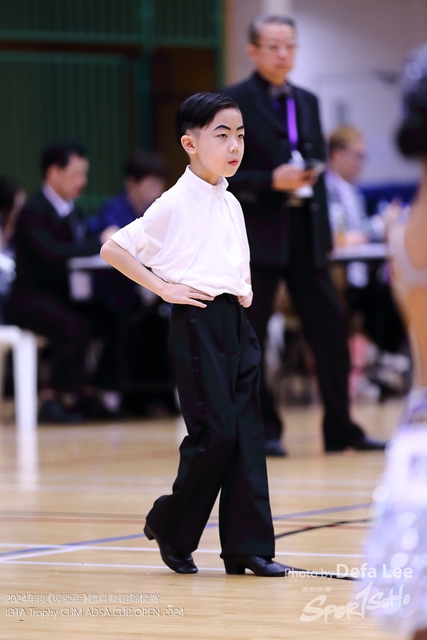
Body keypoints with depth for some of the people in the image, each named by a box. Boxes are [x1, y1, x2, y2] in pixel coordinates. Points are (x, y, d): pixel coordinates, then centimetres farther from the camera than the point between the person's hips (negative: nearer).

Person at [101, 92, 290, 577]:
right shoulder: (175, 204, -9)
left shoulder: (231, 204, 13)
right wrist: (164, 287, -13)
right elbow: (112, 249, -11)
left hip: (236, 322, 7)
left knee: (247, 432, 2)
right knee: (216, 431, -9)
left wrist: (246, 286, 14)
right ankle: (170, 526, 10)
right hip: (197, 322, -7)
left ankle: (248, 546, 4)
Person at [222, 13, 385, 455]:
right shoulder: (234, 103, -4)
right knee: (247, 334, -2)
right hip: (258, 235, -5)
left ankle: (340, 428, 12)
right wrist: (271, 181, -20)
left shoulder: (307, 102, 15)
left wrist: (324, 233, 6)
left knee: (330, 326, 4)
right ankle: (263, 430, 8)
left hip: (305, 235, 5)